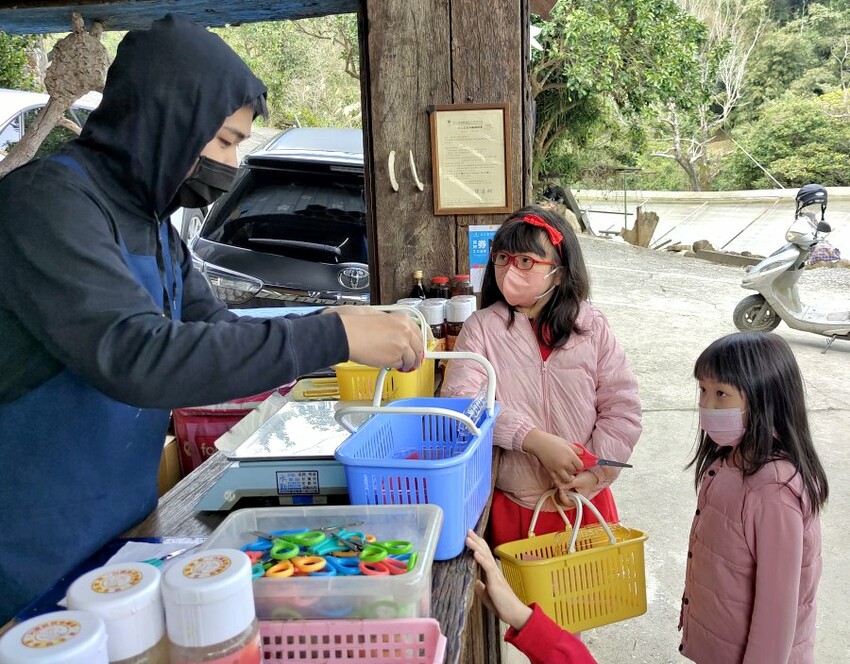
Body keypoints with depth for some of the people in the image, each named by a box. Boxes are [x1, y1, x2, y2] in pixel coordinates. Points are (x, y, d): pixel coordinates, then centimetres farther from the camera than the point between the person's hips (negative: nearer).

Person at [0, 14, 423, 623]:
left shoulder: (154, 227, 8)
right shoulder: (49, 201, -21)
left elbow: (216, 328, 11)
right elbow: (134, 356, -32)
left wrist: (358, 336, -2)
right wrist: (331, 336, -31)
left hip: (127, 524, 8)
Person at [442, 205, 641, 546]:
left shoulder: (591, 326, -2)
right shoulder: (482, 328, -5)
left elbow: (621, 408, -2)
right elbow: (461, 400, -17)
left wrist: (595, 473, -13)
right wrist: (536, 440, -24)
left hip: (585, 500, 1)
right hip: (512, 502, -1)